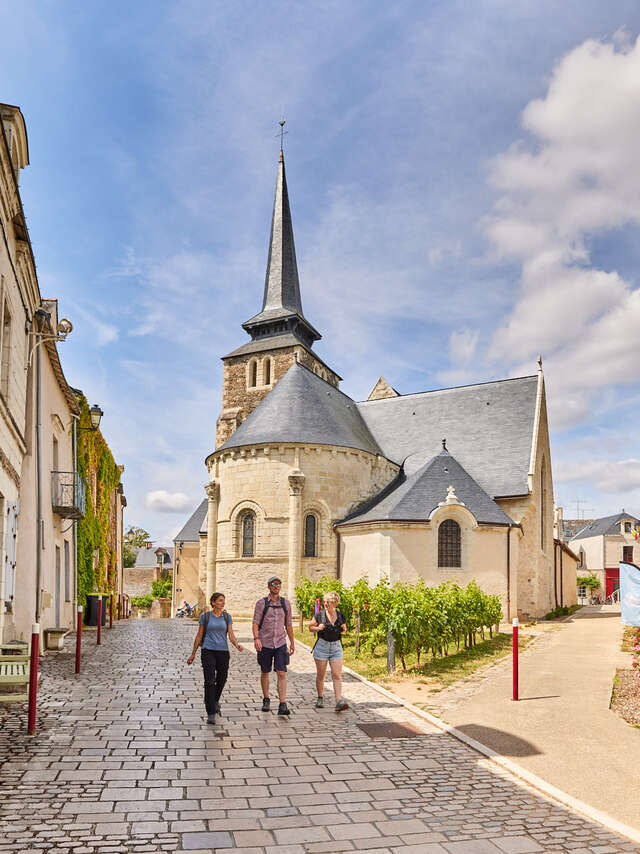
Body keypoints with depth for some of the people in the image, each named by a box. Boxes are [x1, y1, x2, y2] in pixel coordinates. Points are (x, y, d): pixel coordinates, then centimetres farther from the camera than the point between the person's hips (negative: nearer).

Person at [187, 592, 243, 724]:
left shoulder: (227, 617, 6)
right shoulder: (205, 616, 2)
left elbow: (231, 635, 1)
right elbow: (199, 636, 7)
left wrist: (237, 645, -20)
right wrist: (193, 654, 8)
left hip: (223, 651, 3)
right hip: (208, 651, -3)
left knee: (221, 680, 14)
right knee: (209, 681, -13)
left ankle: (214, 700, 44)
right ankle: (211, 714, -9)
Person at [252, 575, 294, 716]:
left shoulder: (286, 603, 6)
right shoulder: (261, 603, -3)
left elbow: (288, 624, 13)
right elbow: (255, 623, -8)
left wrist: (292, 642, 15)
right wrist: (256, 638, -23)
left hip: (280, 644, 1)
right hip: (265, 644, -1)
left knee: (282, 674, -9)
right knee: (265, 672, 12)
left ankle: (282, 705, -11)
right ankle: (266, 700, 31)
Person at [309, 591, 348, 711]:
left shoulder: (341, 616, 3)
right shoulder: (320, 614, -3)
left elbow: (344, 629, 19)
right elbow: (310, 627, 7)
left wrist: (342, 631, -4)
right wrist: (318, 628, -13)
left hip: (336, 647, 1)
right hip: (322, 646, -1)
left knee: (337, 675, -7)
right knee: (320, 675, 7)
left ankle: (339, 701, -11)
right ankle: (320, 698, 26)